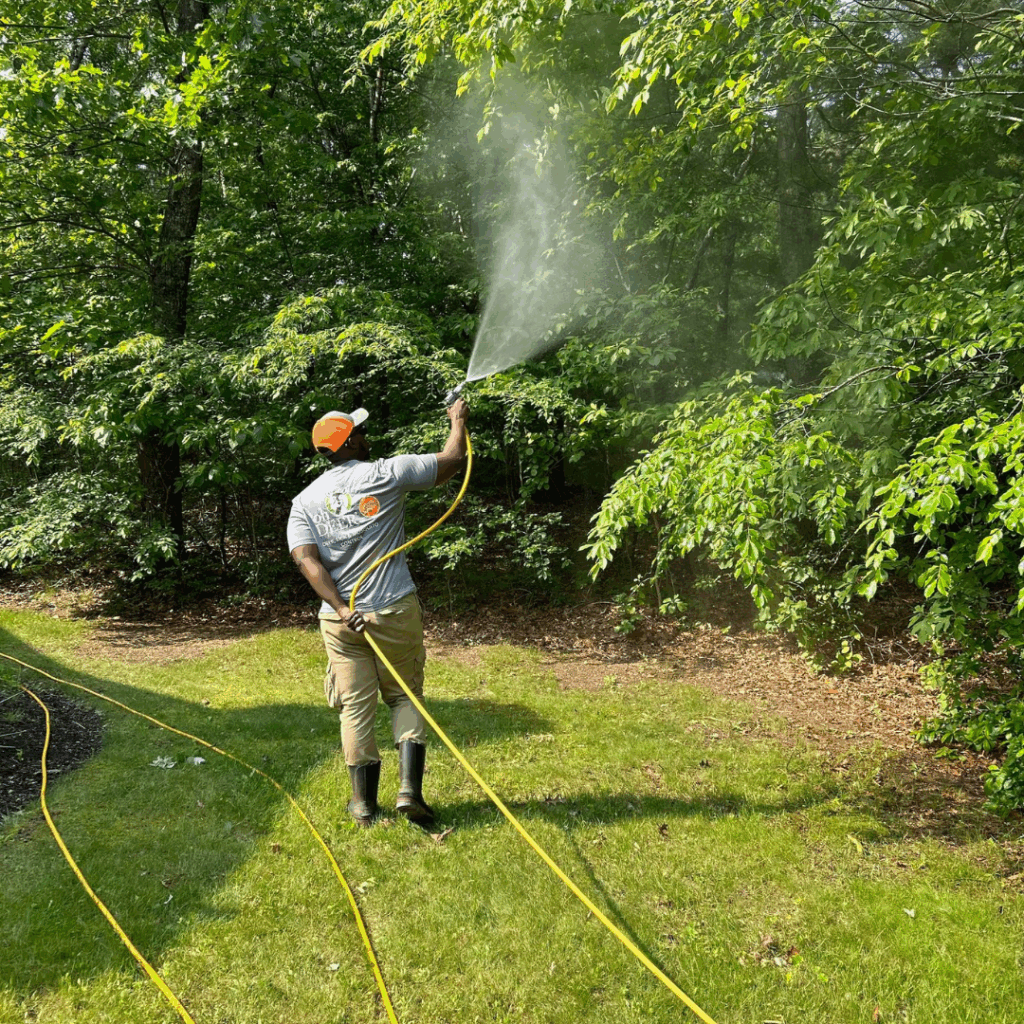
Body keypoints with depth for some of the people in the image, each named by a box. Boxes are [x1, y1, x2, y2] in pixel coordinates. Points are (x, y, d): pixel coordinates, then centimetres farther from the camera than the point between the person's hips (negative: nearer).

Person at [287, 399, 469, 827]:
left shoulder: (304, 501, 5)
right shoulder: (387, 474, -3)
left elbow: (306, 559, -9)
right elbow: (452, 459, 5)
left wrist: (342, 609, -15)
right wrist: (458, 420, 23)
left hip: (339, 619, 2)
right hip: (396, 611, -2)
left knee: (355, 709, 10)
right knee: (405, 696, 14)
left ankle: (364, 803, 19)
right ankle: (409, 789, 4)